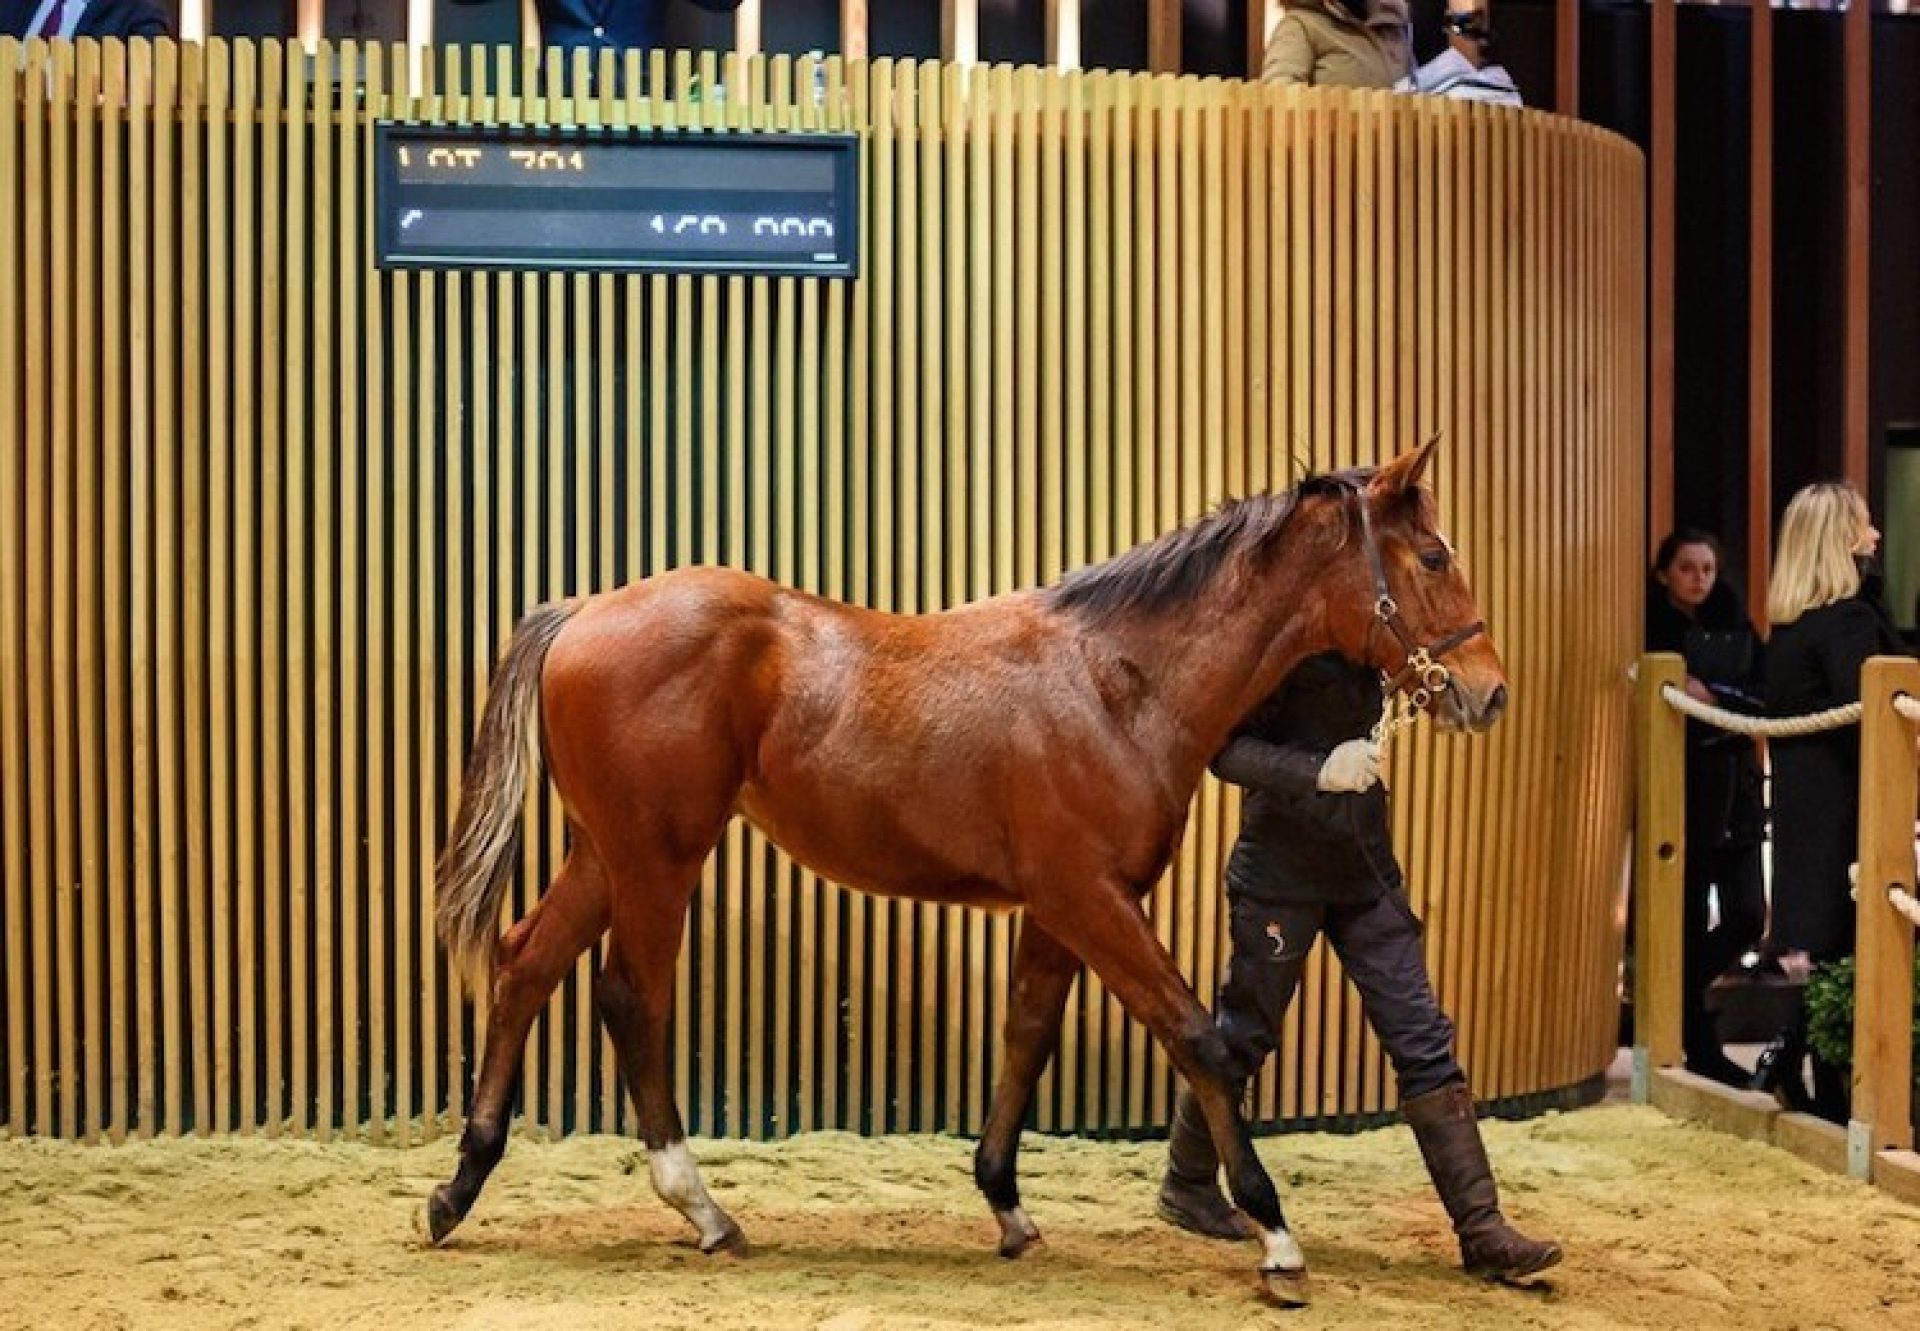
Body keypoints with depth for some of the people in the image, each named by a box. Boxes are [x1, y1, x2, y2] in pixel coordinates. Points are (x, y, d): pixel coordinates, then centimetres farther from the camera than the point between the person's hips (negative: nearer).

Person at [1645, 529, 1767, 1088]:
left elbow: (1761, 698, 2)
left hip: (1734, 789, 4)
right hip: (1677, 789, -4)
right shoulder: (1651, 629, -3)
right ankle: (1700, 1048, 9)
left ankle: (1675, 999, 22)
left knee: (1747, 917, -1)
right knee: (1689, 923, -1)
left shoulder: (1735, 627, 10)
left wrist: (1712, 696, -15)